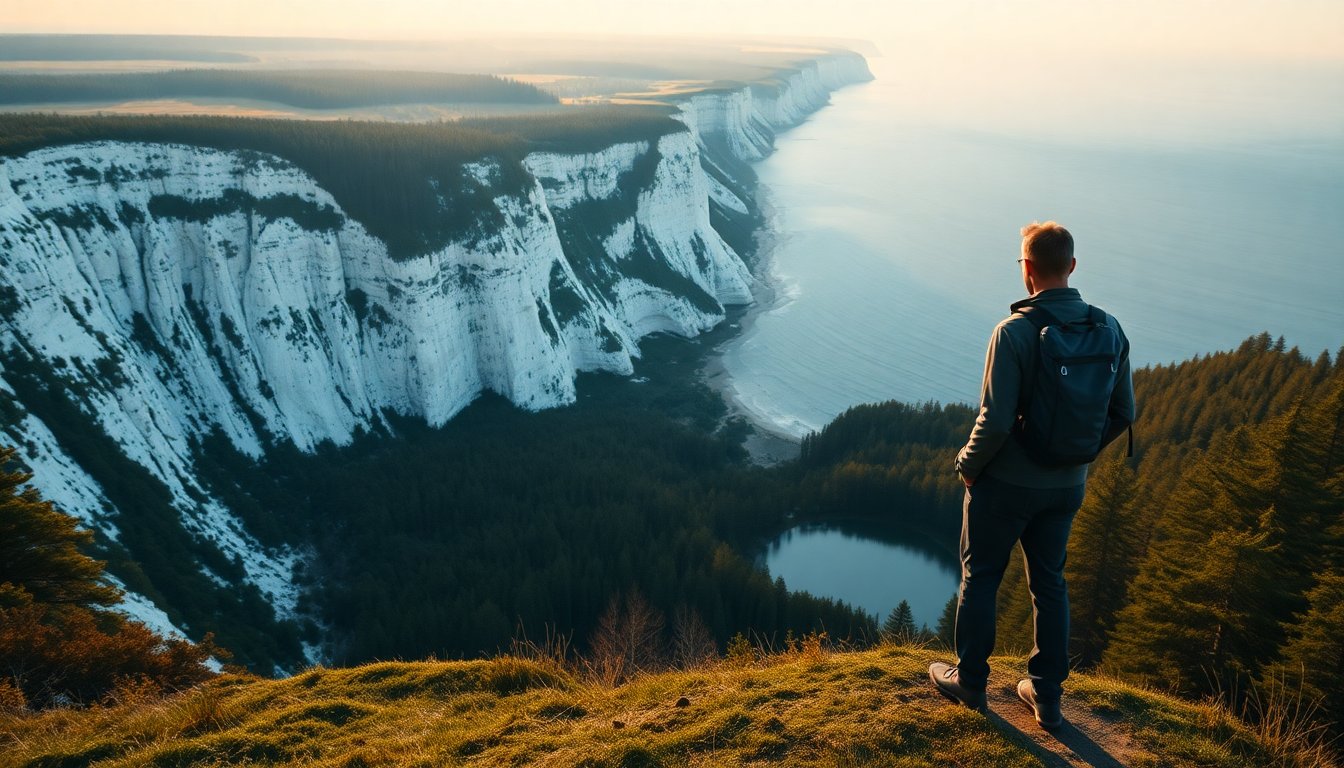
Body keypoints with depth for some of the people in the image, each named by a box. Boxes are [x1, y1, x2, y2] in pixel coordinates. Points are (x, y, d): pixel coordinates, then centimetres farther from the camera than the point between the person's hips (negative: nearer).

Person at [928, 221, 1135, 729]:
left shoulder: (1015, 332, -23)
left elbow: (996, 421, -25)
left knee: (980, 578, 13)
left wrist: (967, 464, -7)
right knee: (1049, 582, 18)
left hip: (1006, 483, -5)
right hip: (1067, 487, 5)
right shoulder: (1108, 329, -5)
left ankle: (969, 683, 27)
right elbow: (1123, 413, 3)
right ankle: (1047, 696, 28)